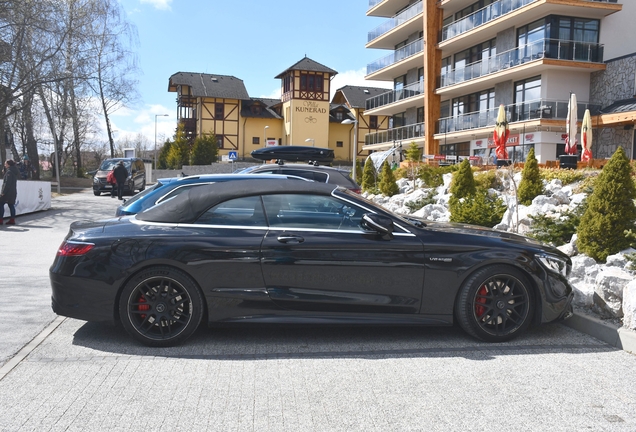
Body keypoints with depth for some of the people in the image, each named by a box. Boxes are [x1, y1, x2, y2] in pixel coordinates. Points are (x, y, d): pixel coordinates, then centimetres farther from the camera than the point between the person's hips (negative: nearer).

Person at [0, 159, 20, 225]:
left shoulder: (9, 172, -14)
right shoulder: (14, 171, 12)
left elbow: (7, 183, -18)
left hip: (8, 192, -9)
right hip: (13, 192, 9)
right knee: (11, 205, 8)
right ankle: (12, 220, 6)